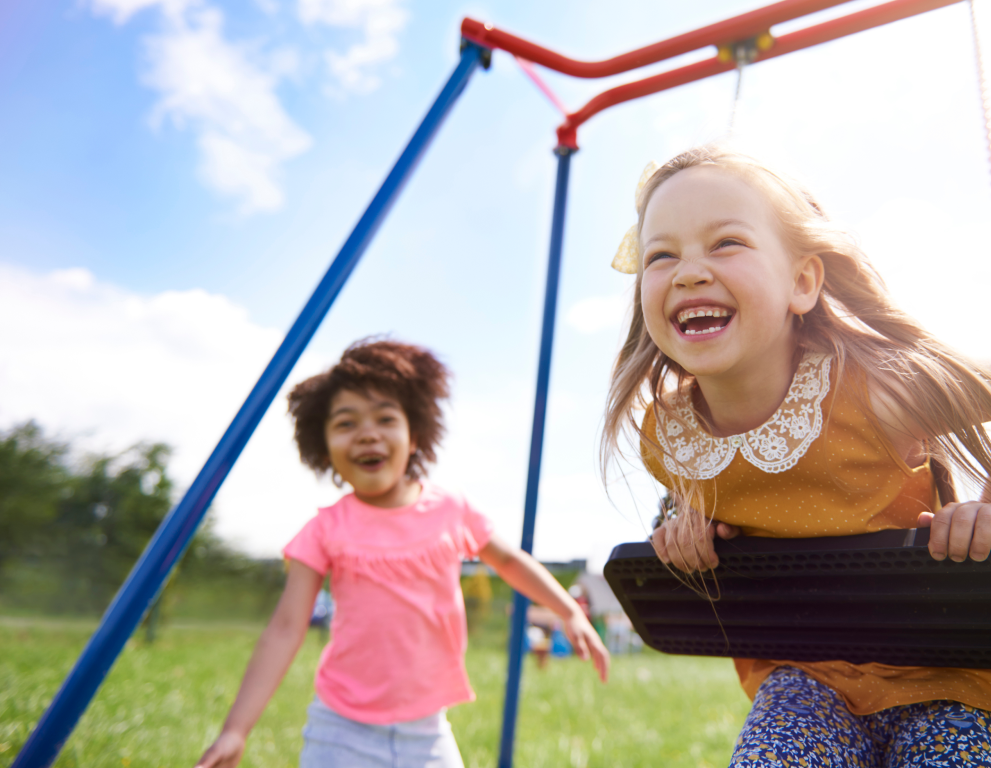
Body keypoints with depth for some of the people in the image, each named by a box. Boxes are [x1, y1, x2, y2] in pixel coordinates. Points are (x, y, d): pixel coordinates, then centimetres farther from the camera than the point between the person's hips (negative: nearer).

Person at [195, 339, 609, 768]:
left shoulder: (452, 513, -3)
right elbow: (285, 629, -11)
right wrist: (236, 730, -16)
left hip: (427, 731, 2)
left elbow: (509, 560, 14)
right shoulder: (326, 530, -9)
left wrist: (570, 612, 8)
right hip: (343, 732, -2)